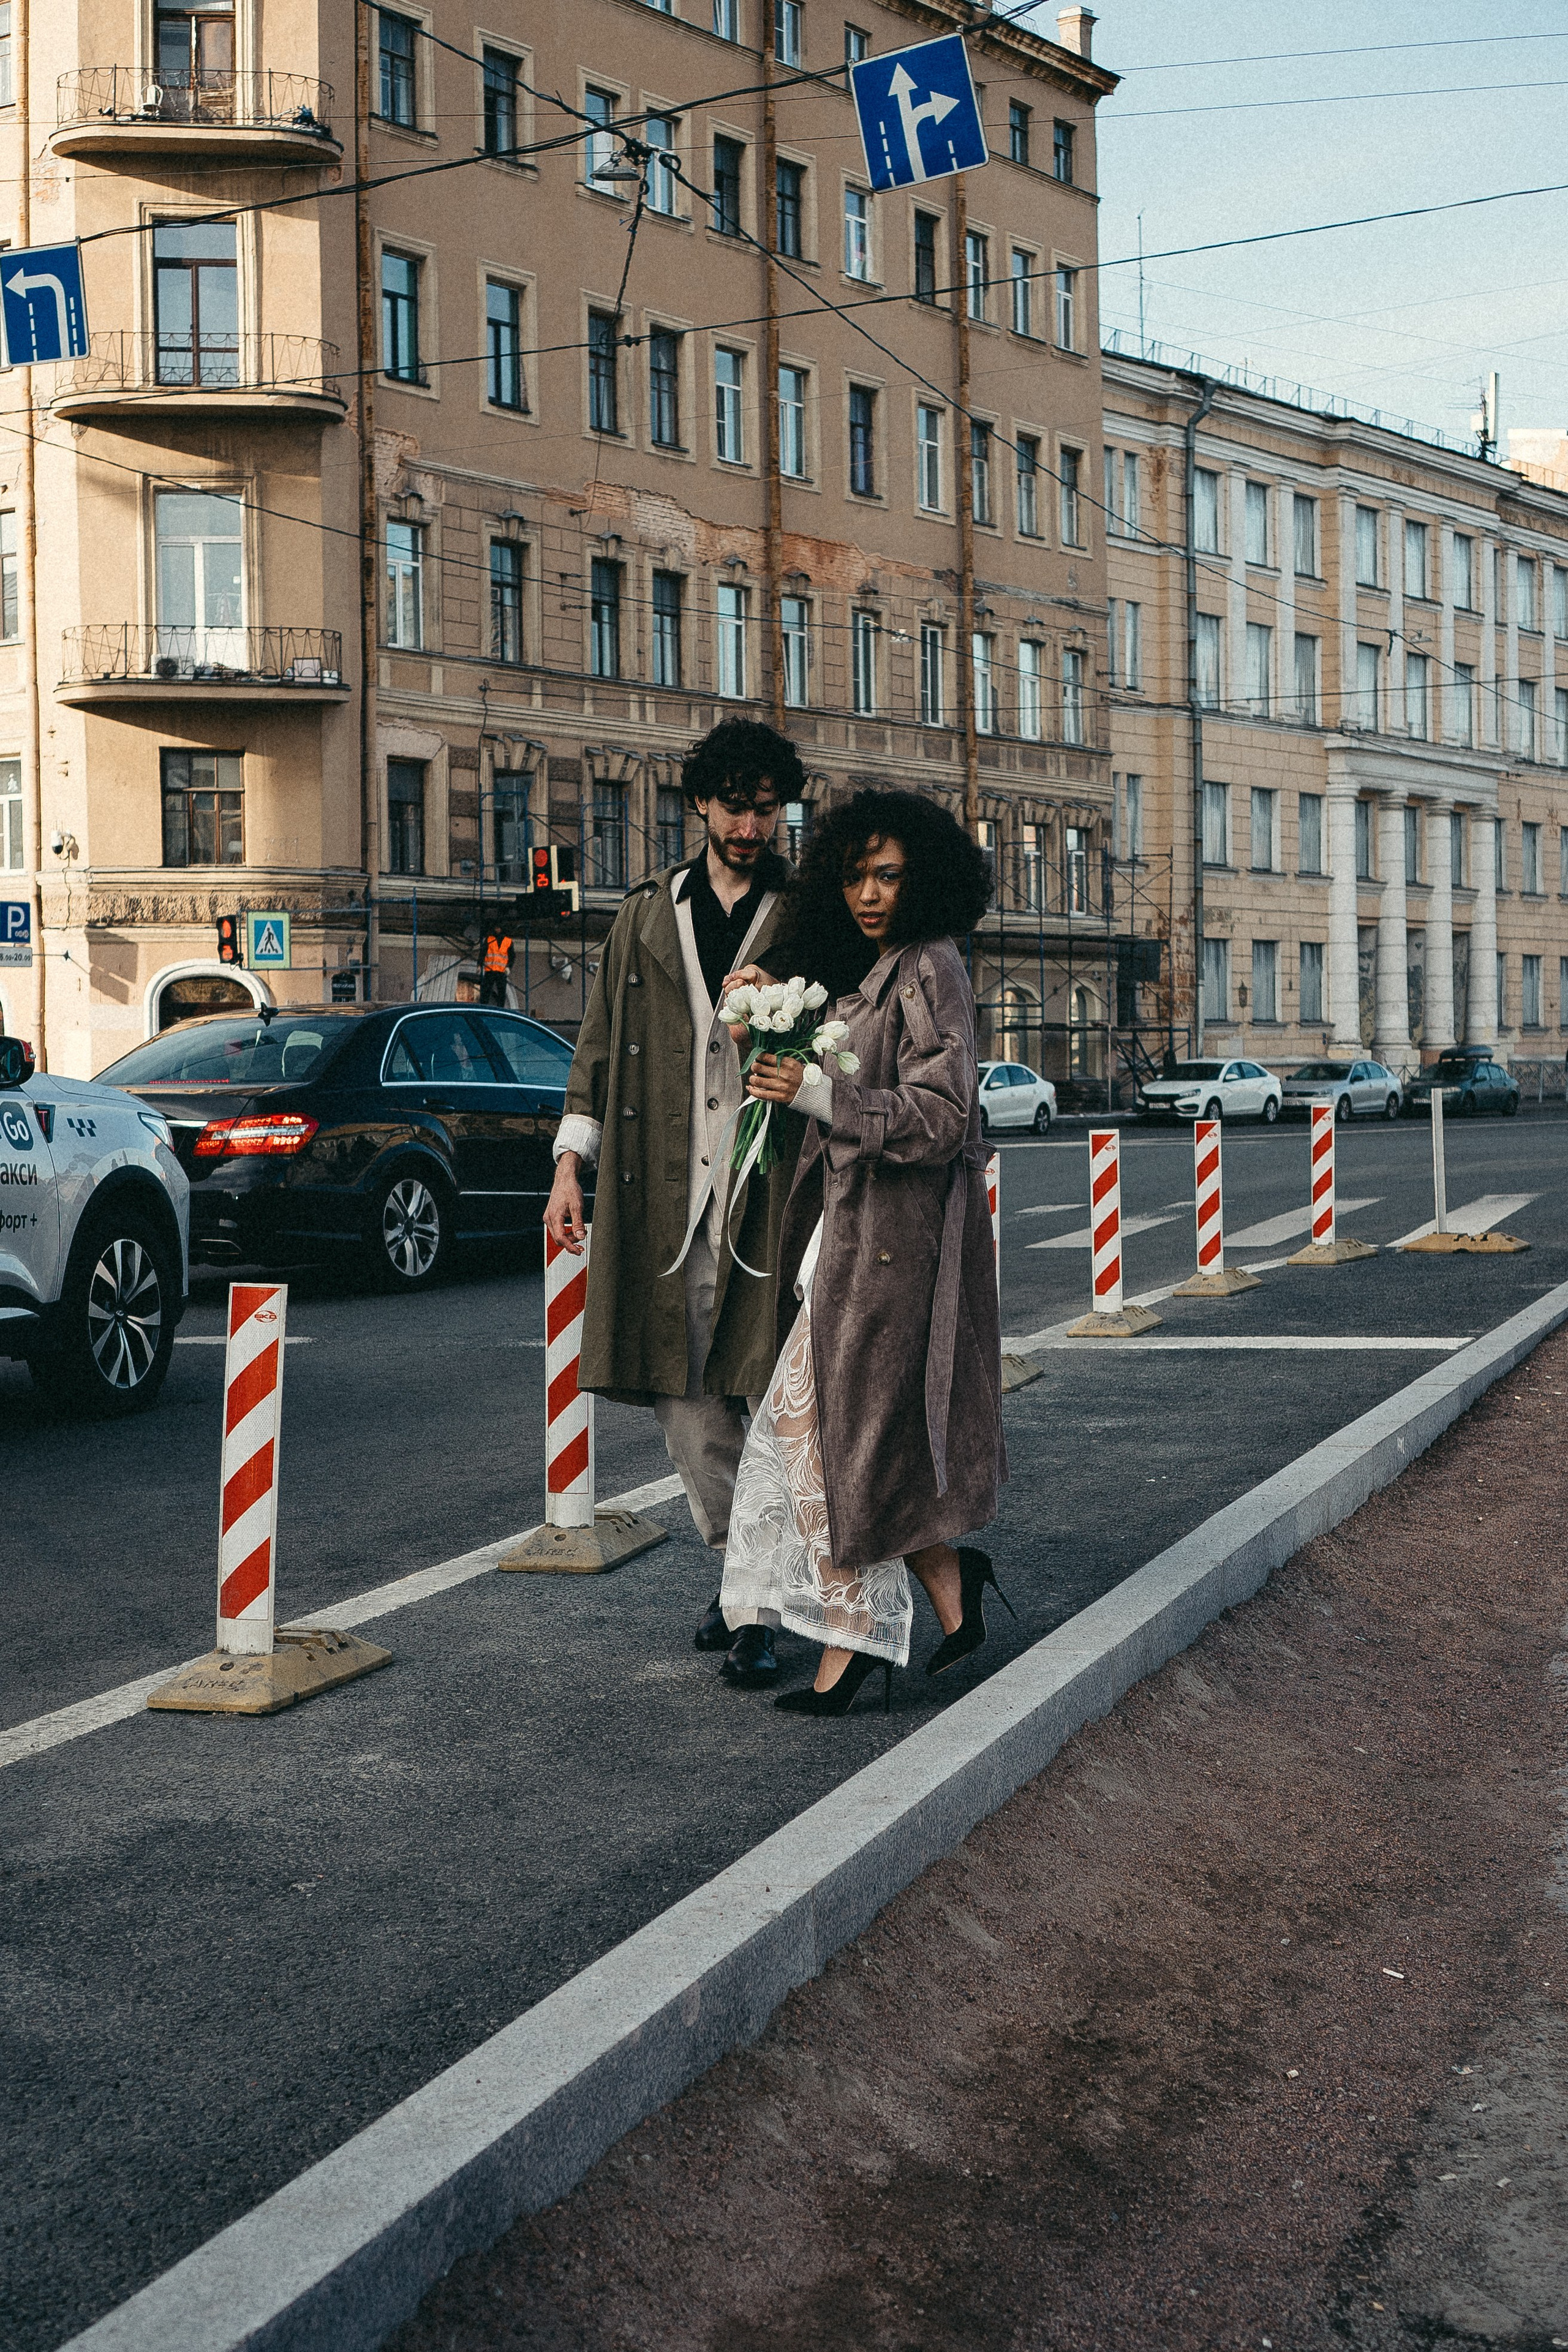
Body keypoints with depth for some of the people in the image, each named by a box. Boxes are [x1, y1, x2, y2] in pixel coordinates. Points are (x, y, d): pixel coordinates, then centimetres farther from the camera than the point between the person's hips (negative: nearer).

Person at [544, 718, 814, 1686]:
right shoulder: (649, 915, 14)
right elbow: (602, 1047, 16)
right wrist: (571, 1163, 10)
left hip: (769, 1194, -4)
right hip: (664, 1193, 4)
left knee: (771, 1397, -6)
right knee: (684, 1395, 7)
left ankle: (760, 1609, 1)